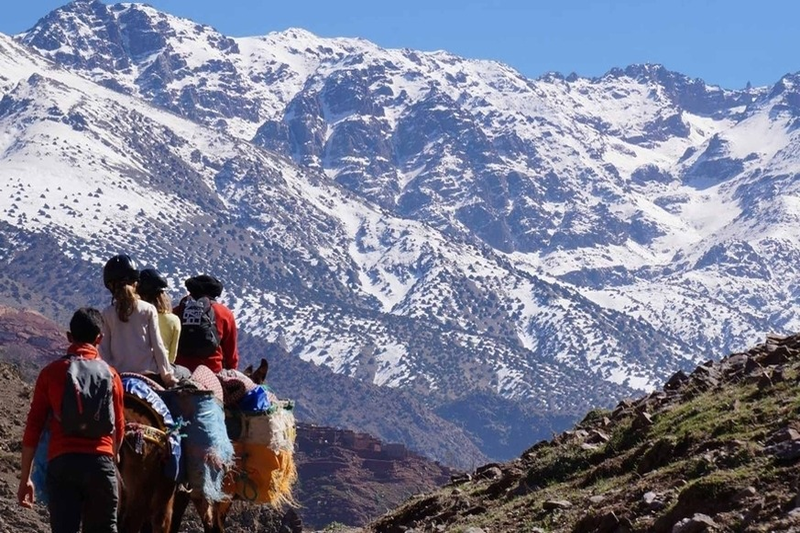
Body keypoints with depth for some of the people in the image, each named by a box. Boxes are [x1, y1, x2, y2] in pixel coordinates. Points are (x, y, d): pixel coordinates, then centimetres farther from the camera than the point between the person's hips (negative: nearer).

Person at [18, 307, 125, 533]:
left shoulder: (51, 372, 5)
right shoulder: (110, 375, 9)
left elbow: (33, 427, 3)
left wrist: (25, 478, 7)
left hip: (62, 463, -1)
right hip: (100, 463, 1)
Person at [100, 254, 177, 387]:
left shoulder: (107, 314, 0)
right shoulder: (148, 310, -2)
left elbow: (104, 350, 2)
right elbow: (158, 345, -2)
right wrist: (167, 375, 5)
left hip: (119, 376, 1)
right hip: (148, 372, -1)